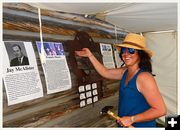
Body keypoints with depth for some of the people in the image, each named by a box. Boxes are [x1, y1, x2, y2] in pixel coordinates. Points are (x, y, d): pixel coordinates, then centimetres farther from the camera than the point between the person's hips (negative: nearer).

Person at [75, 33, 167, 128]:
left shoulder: (143, 77, -24)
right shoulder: (125, 72, -1)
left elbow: (161, 110, -25)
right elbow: (105, 72, 14)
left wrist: (131, 119, -24)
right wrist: (90, 55, 13)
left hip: (141, 125, -8)